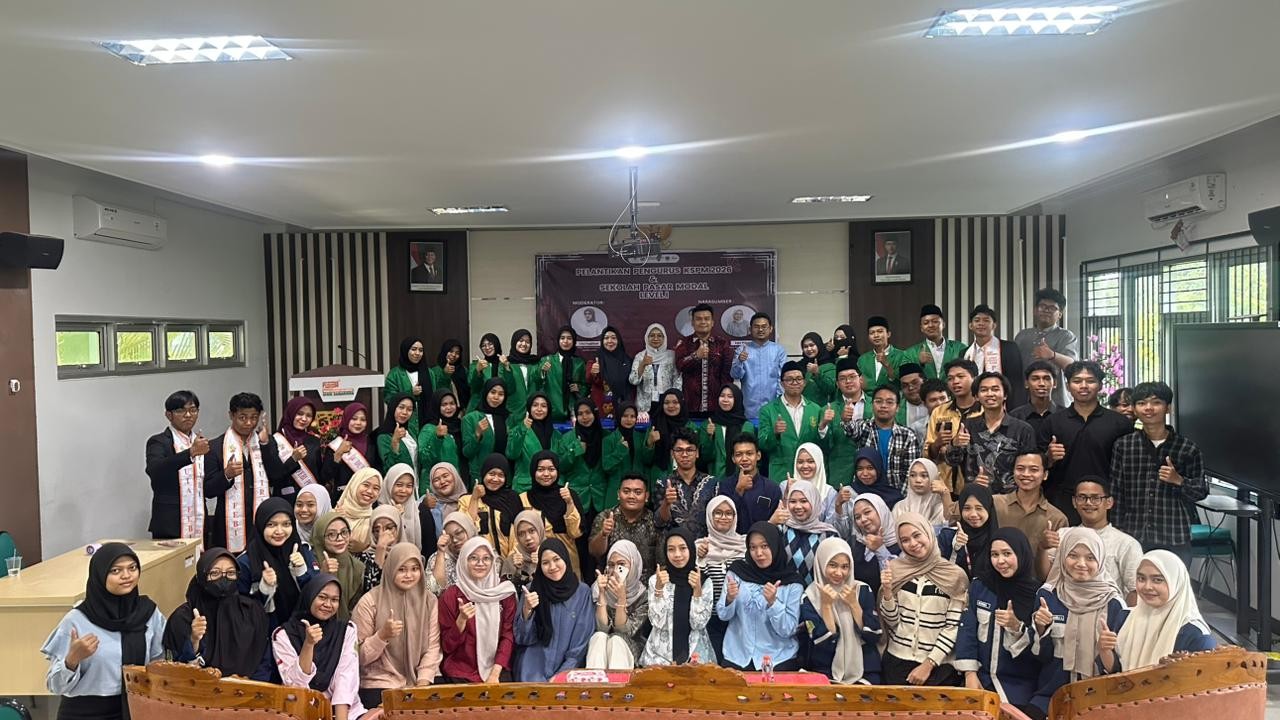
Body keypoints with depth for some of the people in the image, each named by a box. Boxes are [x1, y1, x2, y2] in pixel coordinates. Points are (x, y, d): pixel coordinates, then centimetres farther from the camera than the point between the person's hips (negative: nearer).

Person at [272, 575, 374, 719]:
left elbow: (346, 678, -5)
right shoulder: (284, 635, 1)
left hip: (342, 708, 1)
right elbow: (295, 684, -8)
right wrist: (308, 644, -19)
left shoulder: (347, 630, 6)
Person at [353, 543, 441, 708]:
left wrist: (423, 682, -11)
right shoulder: (370, 602, -7)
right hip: (381, 685, -3)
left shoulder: (429, 600, 3)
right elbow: (359, 656, -6)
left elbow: (432, 647, 1)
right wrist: (382, 635, -21)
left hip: (418, 682, 3)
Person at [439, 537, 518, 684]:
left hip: (498, 668, 1)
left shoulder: (505, 591, 2)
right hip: (461, 672, -1)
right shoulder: (451, 595, -1)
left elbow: (508, 635, 1)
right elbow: (447, 646, 0)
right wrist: (462, 620, -16)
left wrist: (495, 673, -10)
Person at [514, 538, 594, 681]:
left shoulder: (583, 592, -3)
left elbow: (581, 643, 0)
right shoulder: (532, 589, -1)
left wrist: (561, 675, -9)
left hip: (568, 667, 0)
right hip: (535, 665, 0)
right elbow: (522, 638, 1)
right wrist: (527, 610, -16)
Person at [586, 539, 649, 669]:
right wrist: (602, 593, -26)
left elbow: (624, 631, -18)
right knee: (599, 637, -30)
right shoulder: (598, 588, -9)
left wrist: (622, 597, -31)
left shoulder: (644, 593, -14)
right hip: (600, 644, 2)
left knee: (616, 640, -32)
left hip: (631, 647, -1)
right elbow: (602, 628, -16)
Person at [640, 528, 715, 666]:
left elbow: (699, 624, -5)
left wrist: (697, 589, -16)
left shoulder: (705, 581, -1)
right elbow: (657, 622, -7)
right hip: (661, 652, 0)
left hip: (696, 652, 0)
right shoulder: (656, 580, -1)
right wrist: (659, 587, -17)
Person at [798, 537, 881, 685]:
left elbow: (874, 637, -2)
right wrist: (826, 605, -15)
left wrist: (853, 603, -9)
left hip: (864, 672, 1)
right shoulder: (810, 598, -3)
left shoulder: (863, 590, 2)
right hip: (826, 674, -1)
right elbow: (825, 644, -10)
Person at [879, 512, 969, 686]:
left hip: (938, 665, -2)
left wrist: (929, 664, -10)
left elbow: (954, 627, -6)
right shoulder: (895, 570, 0)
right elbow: (892, 622, 1)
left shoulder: (954, 575, -6)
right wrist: (887, 591, -16)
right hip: (897, 661, 2)